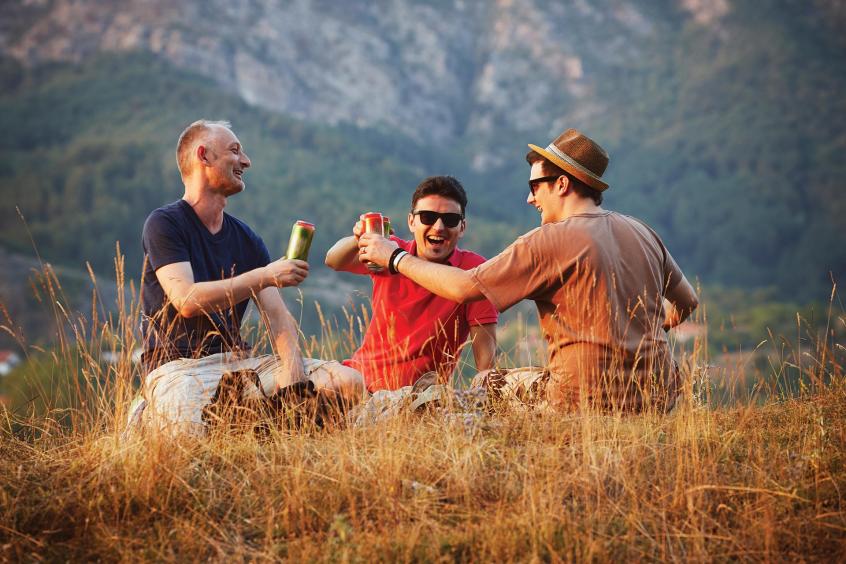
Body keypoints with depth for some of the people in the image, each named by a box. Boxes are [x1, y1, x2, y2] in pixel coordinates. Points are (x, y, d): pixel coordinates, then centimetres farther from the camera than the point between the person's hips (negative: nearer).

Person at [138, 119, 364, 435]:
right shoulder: (164, 224, -3)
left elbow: (276, 314, 7)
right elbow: (187, 301, -18)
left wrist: (292, 370, -14)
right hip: (178, 367, -6)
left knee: (347, 383, -13)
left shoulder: (247, 240, 17)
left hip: (238, 361, 6)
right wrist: (265, 276, -16)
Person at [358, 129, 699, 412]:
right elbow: (686, 303, 20)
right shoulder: (642, 232, 10)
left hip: (588, 402, -5)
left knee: (484, 387, 17)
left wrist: (394, 257, 1)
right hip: (658, 399, 5)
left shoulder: (549, 242, -10)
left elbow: (464, 287, -9)